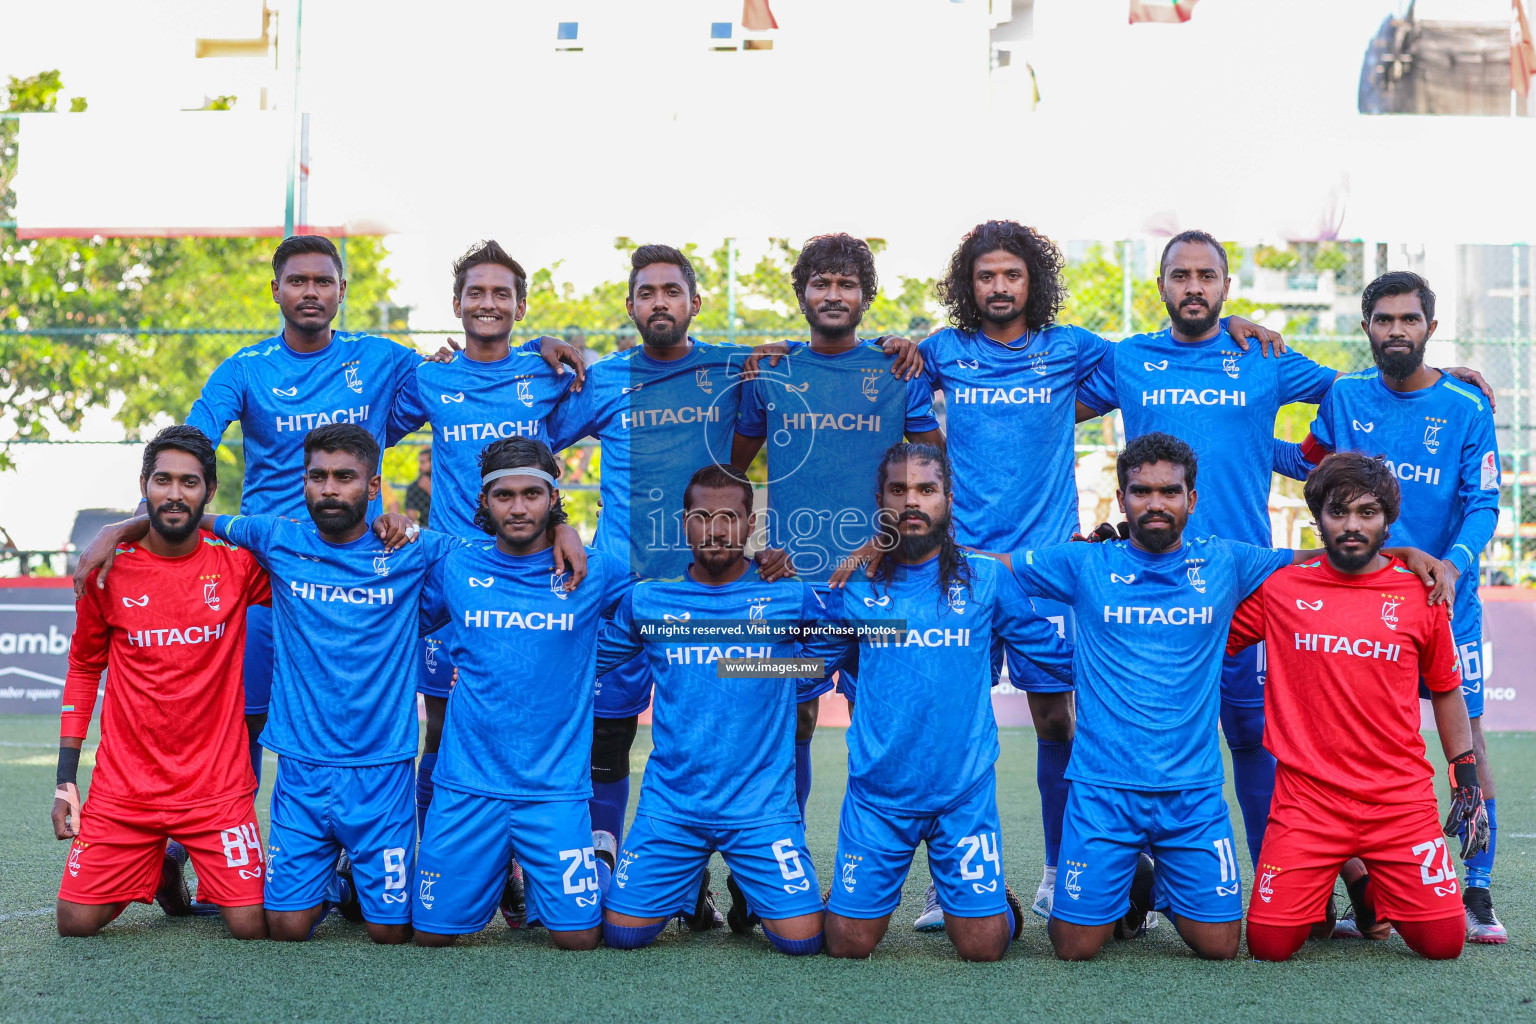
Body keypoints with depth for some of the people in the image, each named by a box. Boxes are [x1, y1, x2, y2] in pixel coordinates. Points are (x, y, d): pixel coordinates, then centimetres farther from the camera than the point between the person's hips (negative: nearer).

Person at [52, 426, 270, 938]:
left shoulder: (239, 563, -6)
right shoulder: (109, 569, -3)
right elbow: (83, 670, 8)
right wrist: (65, 780, 4)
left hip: (218, 786, -1)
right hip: (124, 789, 1)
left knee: (254, 927, -7)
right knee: (76, 923, -3)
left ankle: (189, 861, 25)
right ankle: (163, 867, 27)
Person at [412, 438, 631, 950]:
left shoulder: (593, 573, 0)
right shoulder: (453, 570, 3)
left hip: (556, 787, -1)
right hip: (467, 785, 1)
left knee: (577, 936, -5)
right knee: (433, 932, 3)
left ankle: (599, 856, 27)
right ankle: (497, 871, 33)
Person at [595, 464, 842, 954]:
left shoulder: (790, 593, -4)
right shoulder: (646, 598, 1)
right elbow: (592, 657, 16)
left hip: (762, 804, -1)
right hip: (670, 804, 1)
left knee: (802, 939, -10)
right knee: (623, 933, -2)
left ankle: (748, 892, 25)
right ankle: (692, 888, 31)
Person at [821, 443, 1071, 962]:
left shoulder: (986, 579, 1)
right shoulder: (854, 586, 2)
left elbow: (1055, 650, 10)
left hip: (964, 790, -1)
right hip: (876, 793, 1)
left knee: (982, 947, -3)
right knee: (848, 944, 1)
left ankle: (993, 897, 30)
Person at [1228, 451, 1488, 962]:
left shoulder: (1420, 593, 4)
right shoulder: (1279, 587, 2)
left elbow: (1446, 690, 14)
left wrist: (1467, 785, 10)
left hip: (1402, 800, 1)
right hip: (1306, 800, -1)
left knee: (1444, 942, -8)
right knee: (1268, 945, -9)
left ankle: (1377, 894, 26)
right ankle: (1331, 884, 25)